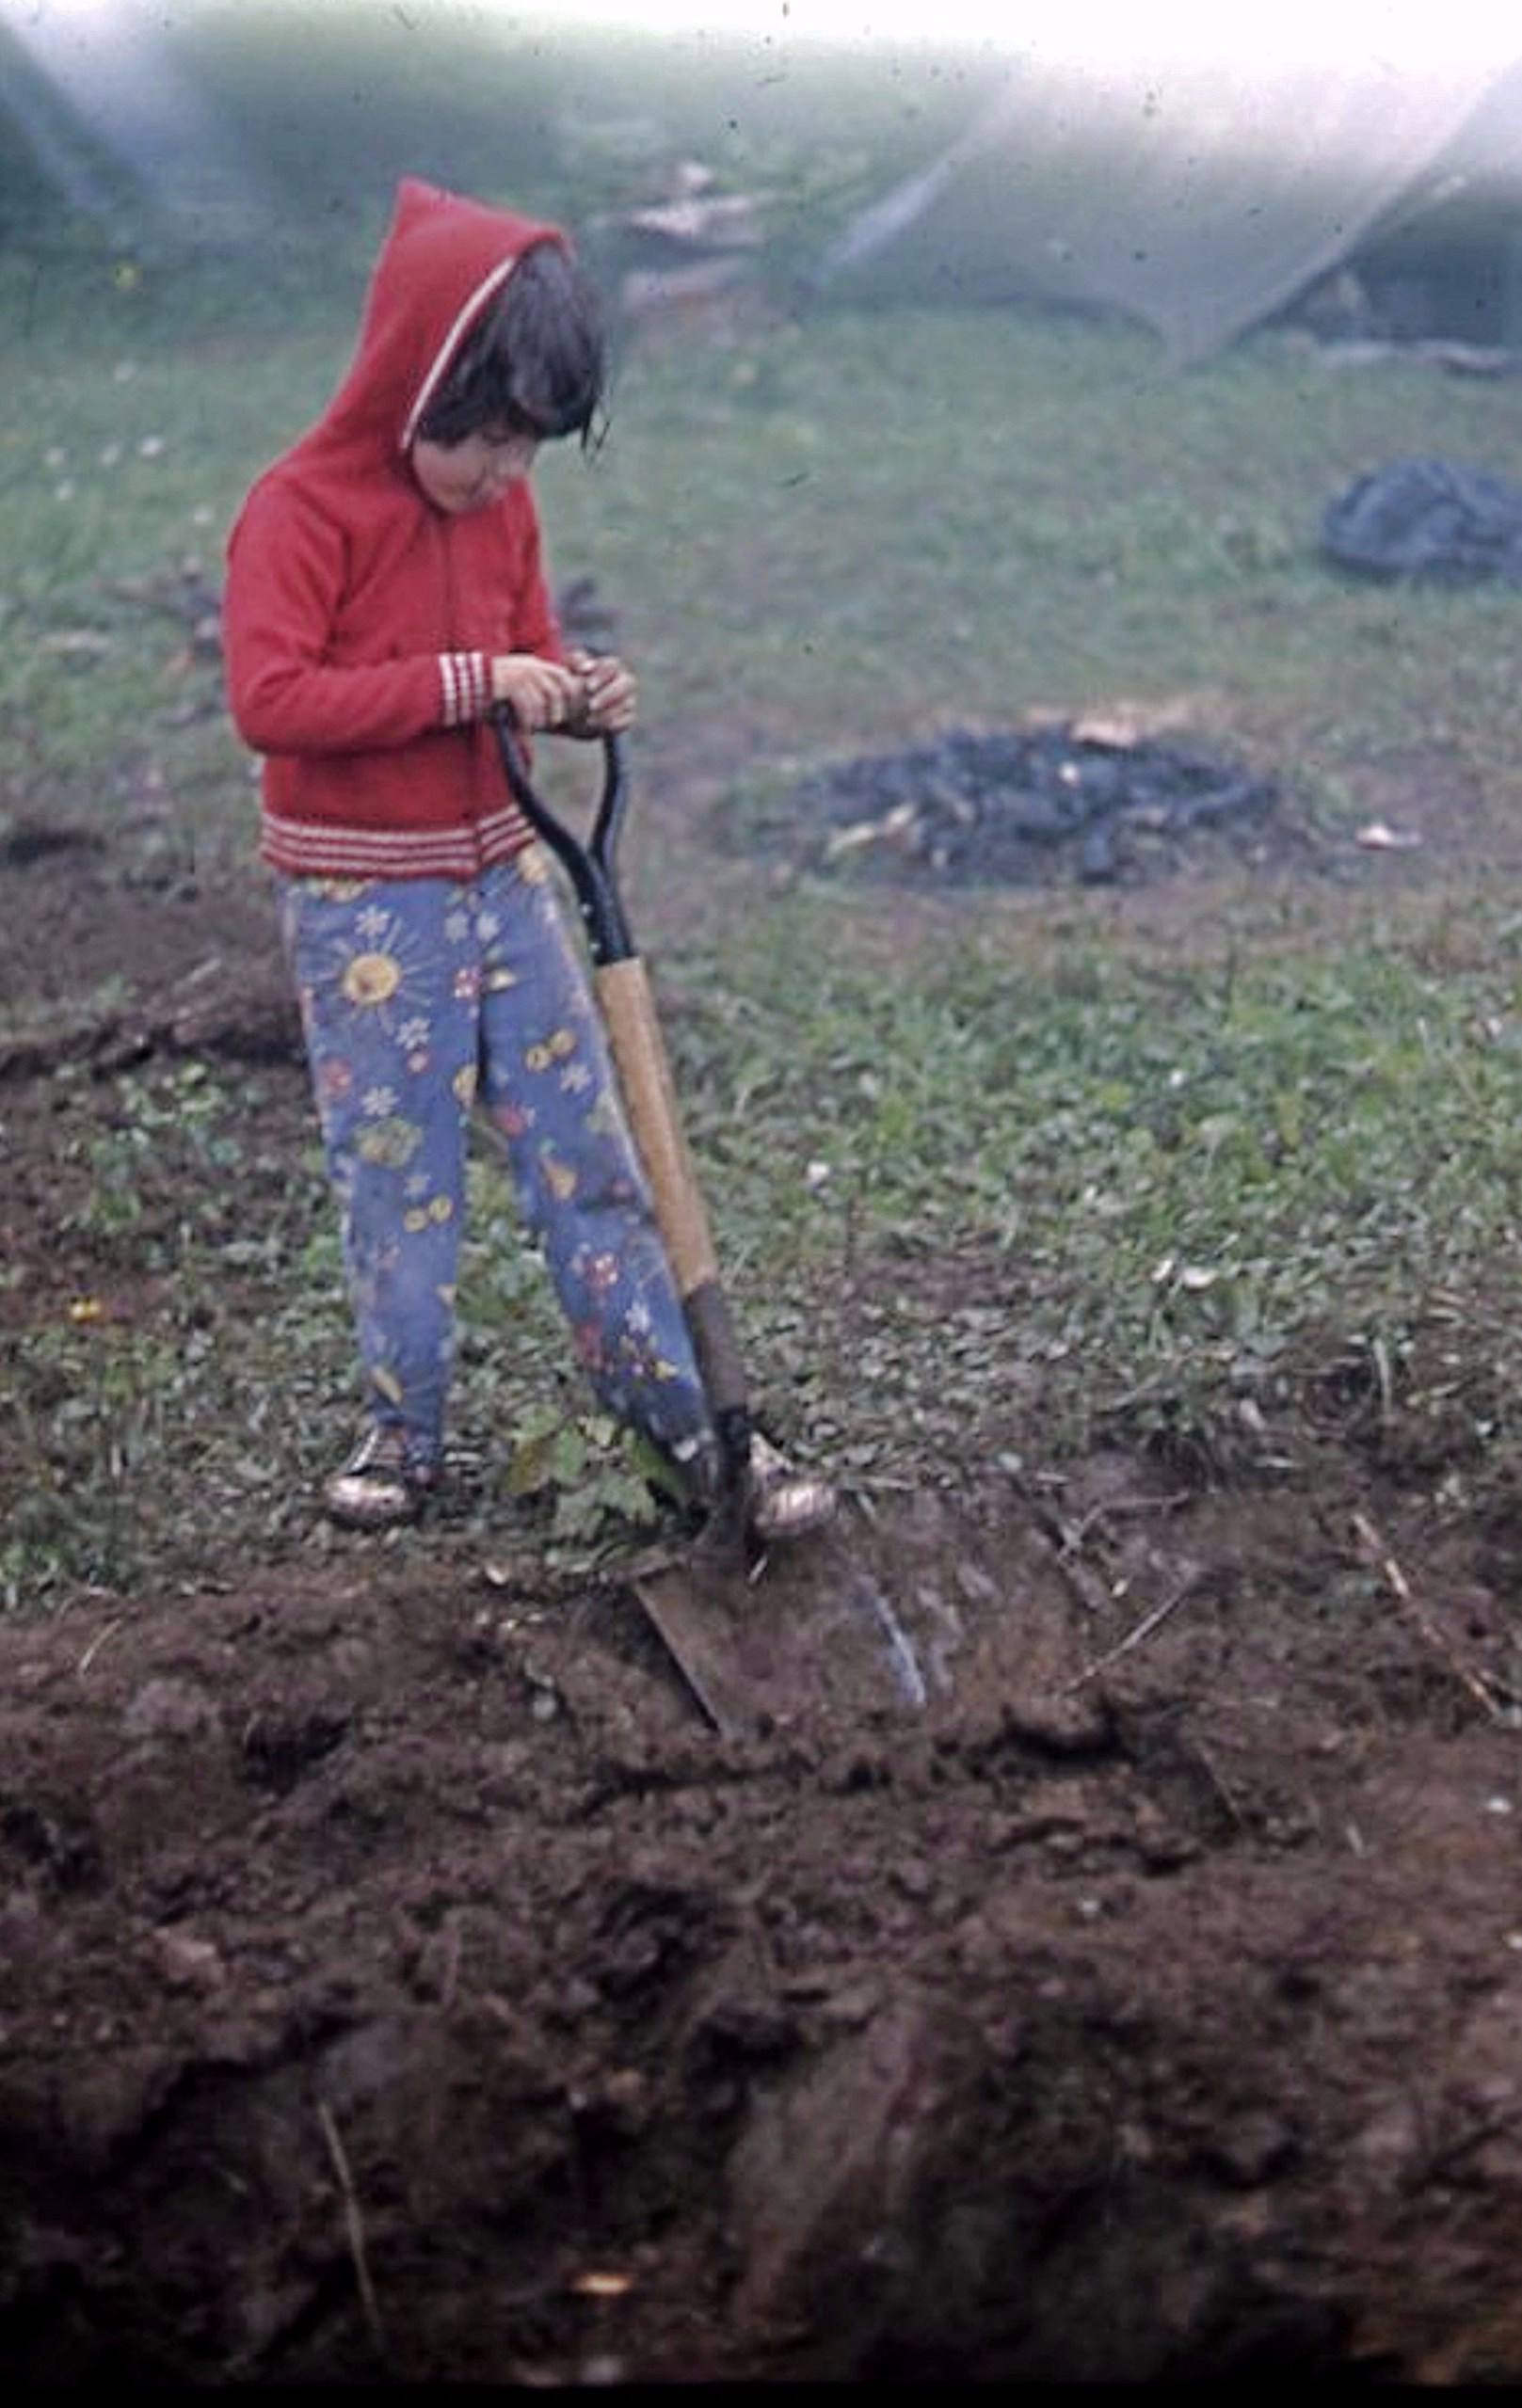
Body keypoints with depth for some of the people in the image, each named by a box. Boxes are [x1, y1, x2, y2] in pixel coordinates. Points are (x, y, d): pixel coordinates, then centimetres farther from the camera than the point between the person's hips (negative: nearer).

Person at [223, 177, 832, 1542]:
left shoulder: (500, 504, 4)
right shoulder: (301, 511, -15)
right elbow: (269, 700, -26)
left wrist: (578, 694, -7)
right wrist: (469, 682, -28)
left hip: (504, 876, 6)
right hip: (363, 903, -5)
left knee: (589, 1155, 8)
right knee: (399, 1174, 5)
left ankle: (683, 1422, 16)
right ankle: (406, 1433, 24)